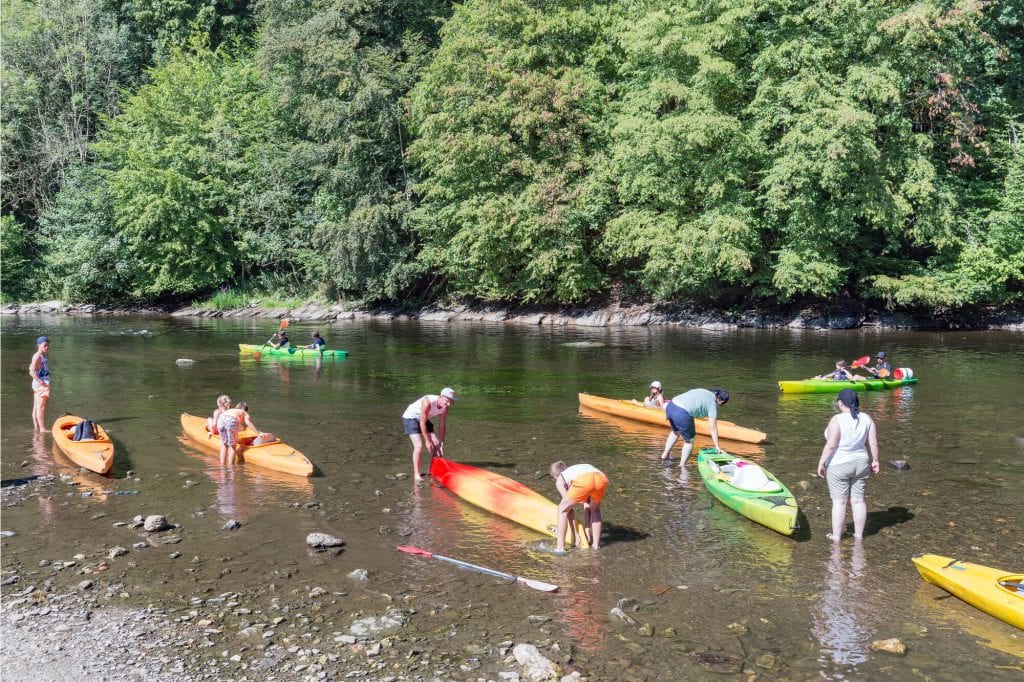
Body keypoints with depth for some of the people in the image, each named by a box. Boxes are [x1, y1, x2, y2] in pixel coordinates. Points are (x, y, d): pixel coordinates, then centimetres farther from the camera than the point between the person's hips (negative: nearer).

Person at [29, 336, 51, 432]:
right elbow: (31, 372, -23)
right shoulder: (37, 356, -15)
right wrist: (41, 382, -23)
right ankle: (42, 429, -10)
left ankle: (36, 428, 18)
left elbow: (31, 368, 25)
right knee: (41, 407, -9)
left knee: (36, 407, 13)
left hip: (42, 384, 10)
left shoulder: (42, 356, 14)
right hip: (40, 385, -10)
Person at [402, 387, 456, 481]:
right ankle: (416, 474, -10)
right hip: (410, 417, -7)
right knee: (419, 445, -18)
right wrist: (427, 441, -25)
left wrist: (441, 443, -8)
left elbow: (442, 426, -7)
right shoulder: (428, 402, -36)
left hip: (424, 419, 7)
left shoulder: (445, 407, -15)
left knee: (436, 443, 2)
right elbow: (422, 423, -30)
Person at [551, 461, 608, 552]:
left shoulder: (560, 480, 31)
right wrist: (587, 530, 43)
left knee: (562, 509, 19)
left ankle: (560, 547, 13)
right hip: (602, 478, 5)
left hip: (583, 481, -5)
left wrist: (575, 534, 31)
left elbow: (569, 509, 26)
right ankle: (596, 543, 32)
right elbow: (587, 506, 40)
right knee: (595, 509, 35)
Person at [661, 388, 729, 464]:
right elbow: (713, 428, 1)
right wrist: (717, 446, 5)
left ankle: (665, 454, 39)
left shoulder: (704, 392, 24)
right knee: (689, 440, 13)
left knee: (676, 431, 35)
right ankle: (681, 466, 17)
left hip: (670, 406, 8)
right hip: (682, 414, -8)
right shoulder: (712, 404, 3)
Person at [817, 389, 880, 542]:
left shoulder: (837, 420, -18)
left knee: (839, 501, 3)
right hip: (861, 464, 5)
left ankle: (836, 536, 10)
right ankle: (859, 534, 22)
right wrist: (875, 460, 13)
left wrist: (821, 463, -10)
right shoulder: (867, 419, -2)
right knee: (858, 500, 13)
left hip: (839, 466, -5)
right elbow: (873, 443, 0)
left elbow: (831, 445, -19)